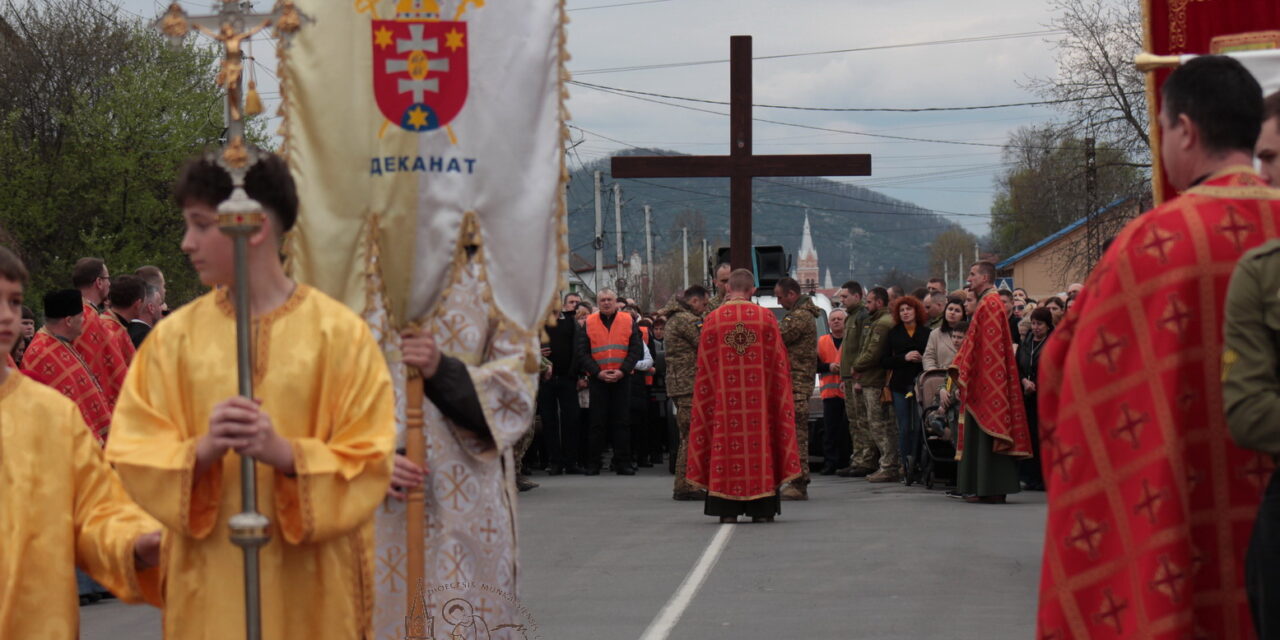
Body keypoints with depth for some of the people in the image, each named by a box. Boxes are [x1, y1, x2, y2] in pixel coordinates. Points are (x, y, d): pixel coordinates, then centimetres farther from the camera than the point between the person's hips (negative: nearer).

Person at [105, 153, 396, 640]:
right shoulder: (174, 336, 4)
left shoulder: (340, 333, -2)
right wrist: (203, 450, -18)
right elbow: (133, 456, 0)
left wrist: (284, 453, -21)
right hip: (209, 586, 2)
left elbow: (369, 464, -5)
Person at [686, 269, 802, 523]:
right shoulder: (766, 317, -1)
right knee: (759, 441, 4)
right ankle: (762, 509, 3)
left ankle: (727, 509, 0)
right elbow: (778, 361, 4)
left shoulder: (713, 319, -1)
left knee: (726, 444, 3)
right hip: (758, 396, 0)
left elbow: (704, 366, 3)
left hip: (724, 396, 0)